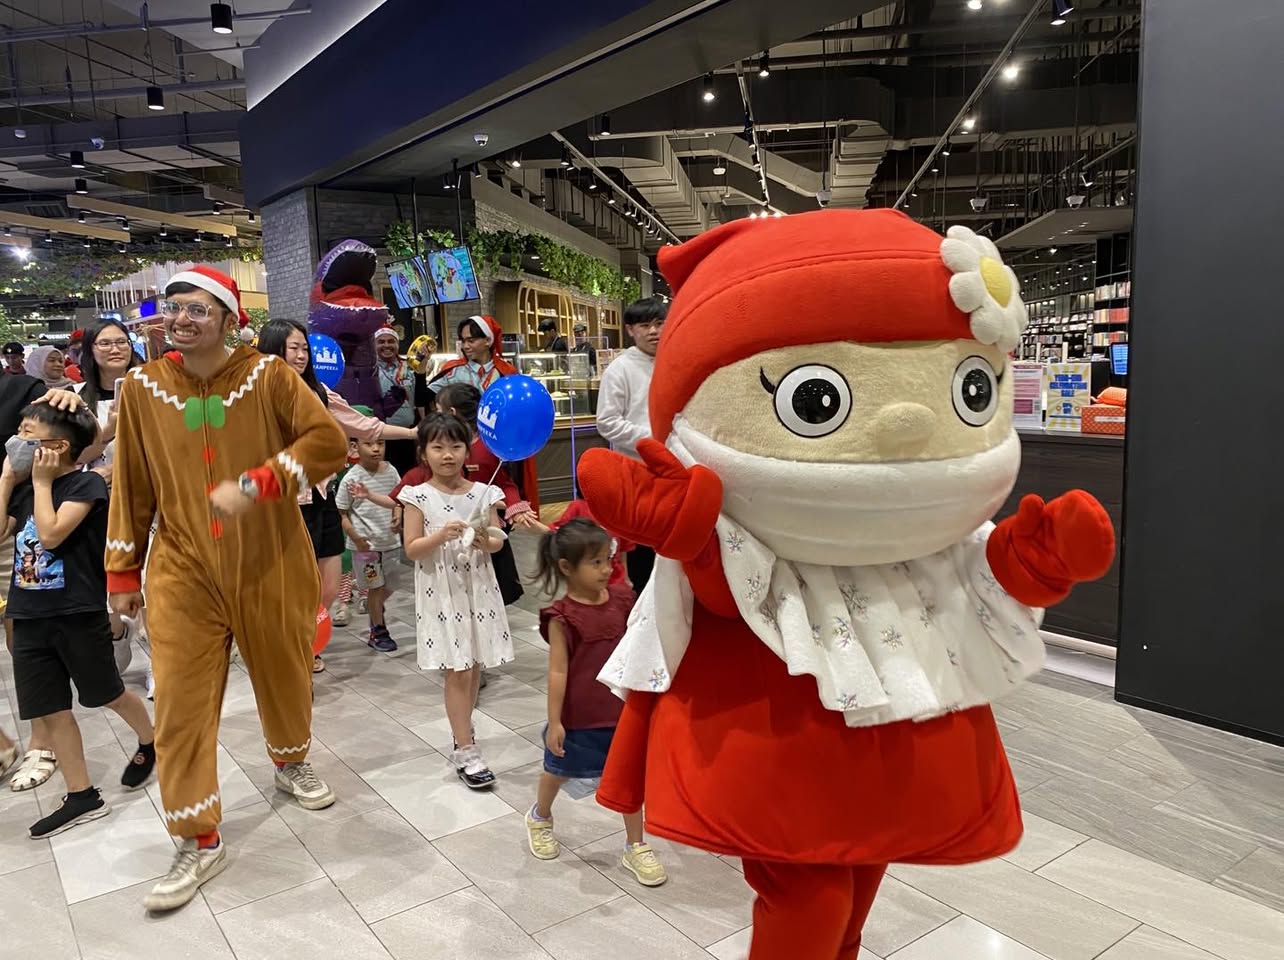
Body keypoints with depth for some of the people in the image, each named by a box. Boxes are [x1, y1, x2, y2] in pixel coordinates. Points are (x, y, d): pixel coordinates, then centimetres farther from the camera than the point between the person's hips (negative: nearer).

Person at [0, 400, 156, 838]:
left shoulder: (87, 484, -11)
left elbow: (51, 535, -21)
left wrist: (41, 481, -13)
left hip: (79, 615, -7)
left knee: (108, 694, 9)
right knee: (52, 710, 8)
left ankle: (150, 742, 36)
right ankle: (82, 797, 18)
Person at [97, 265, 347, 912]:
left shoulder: (268, 376, -7)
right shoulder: (142, 387, -1)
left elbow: (329, 440, -16)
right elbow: (131, 486, 5)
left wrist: (254, 484, -27)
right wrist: (123, 570, 9)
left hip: (269, 565, -1)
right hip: (183, 568, 1)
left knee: (284, 675, 16)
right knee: (180, 702, 0)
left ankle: (290, 763, 47)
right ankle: (199, 842, 16)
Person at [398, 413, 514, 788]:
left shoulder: (483, 493, 0)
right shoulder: (419, 497, -6)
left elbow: (498, 539, 4)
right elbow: (411, 549, -8)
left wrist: (486, 541, -18)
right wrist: (440, 536, -24)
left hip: (478, 588, 3)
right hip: (441, 591, -3)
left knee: (474, 666, 12)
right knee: (458, 670, -3)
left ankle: (462, 733, 31)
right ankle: (466, 750, 6)